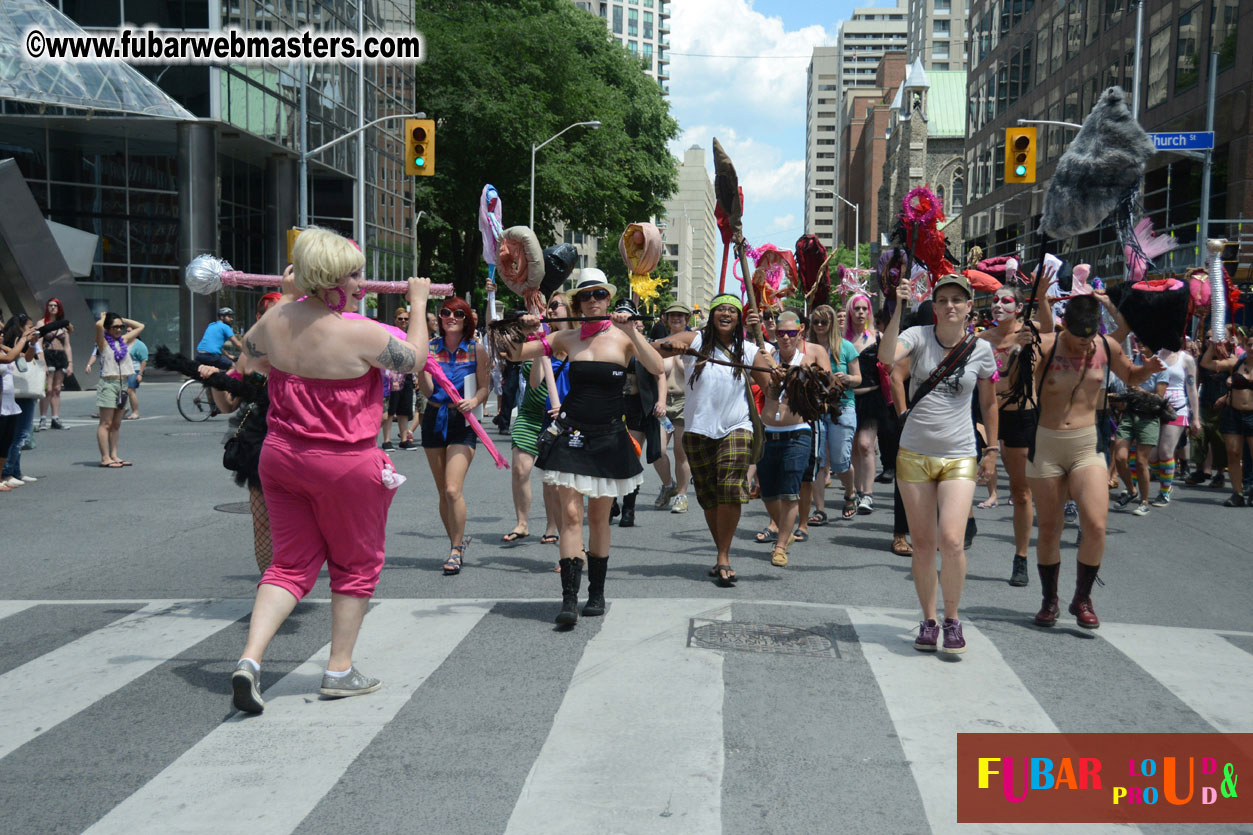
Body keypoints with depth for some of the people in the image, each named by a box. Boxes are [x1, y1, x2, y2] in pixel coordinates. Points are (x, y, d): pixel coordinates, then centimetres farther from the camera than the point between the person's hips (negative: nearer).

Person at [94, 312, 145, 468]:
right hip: (108, 383, -6)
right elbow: (98, 325, -23)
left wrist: (123, 320, 16)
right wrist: (104, 317, -2)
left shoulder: (124, 340, 15)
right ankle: (105, 457, -7)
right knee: (106, 423, -6)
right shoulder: (103, 342, -3)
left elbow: (140, 326, 24)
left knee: (116, 424, 9)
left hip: (123, 384, 6)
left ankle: (114, 455, 12)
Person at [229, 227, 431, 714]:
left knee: (291, 563, 14)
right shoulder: (359, 333, -19)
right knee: (356, 564, 14)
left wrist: (286, 296, 30)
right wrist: (418, 303, 12)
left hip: (280, 455, 6)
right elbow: (414, 359, -2)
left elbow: (250, 353, 22)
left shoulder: (276, 321, -1)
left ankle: (250, 658, -3)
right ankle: (340, 670, 20)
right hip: (345, 464, -5)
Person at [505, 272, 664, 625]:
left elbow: (657, 368, -18)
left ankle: (597, 593, 21)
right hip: (572, 433, 1)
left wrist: (631, 333, -25)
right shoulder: (567, 338, 5)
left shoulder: (623, 336, -1)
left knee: (599, 516, 8)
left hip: (609, 436, -1)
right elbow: (515, 356, 9)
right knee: (571, 513, -9)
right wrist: (523, 330, -9)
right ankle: (569, 598, -11)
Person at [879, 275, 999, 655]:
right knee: (923, 543, 6)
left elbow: (989, 402, 13)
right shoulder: (918, 336, -3)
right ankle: (928, 620, 21)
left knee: (951, 540, -15)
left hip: (958, 458, 0)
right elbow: (886, 357, -24)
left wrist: (992, 450, 12)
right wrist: (898, 309, -30)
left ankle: (952, 618, 5)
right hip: (914, 455, 1)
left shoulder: (981, 349, 1)